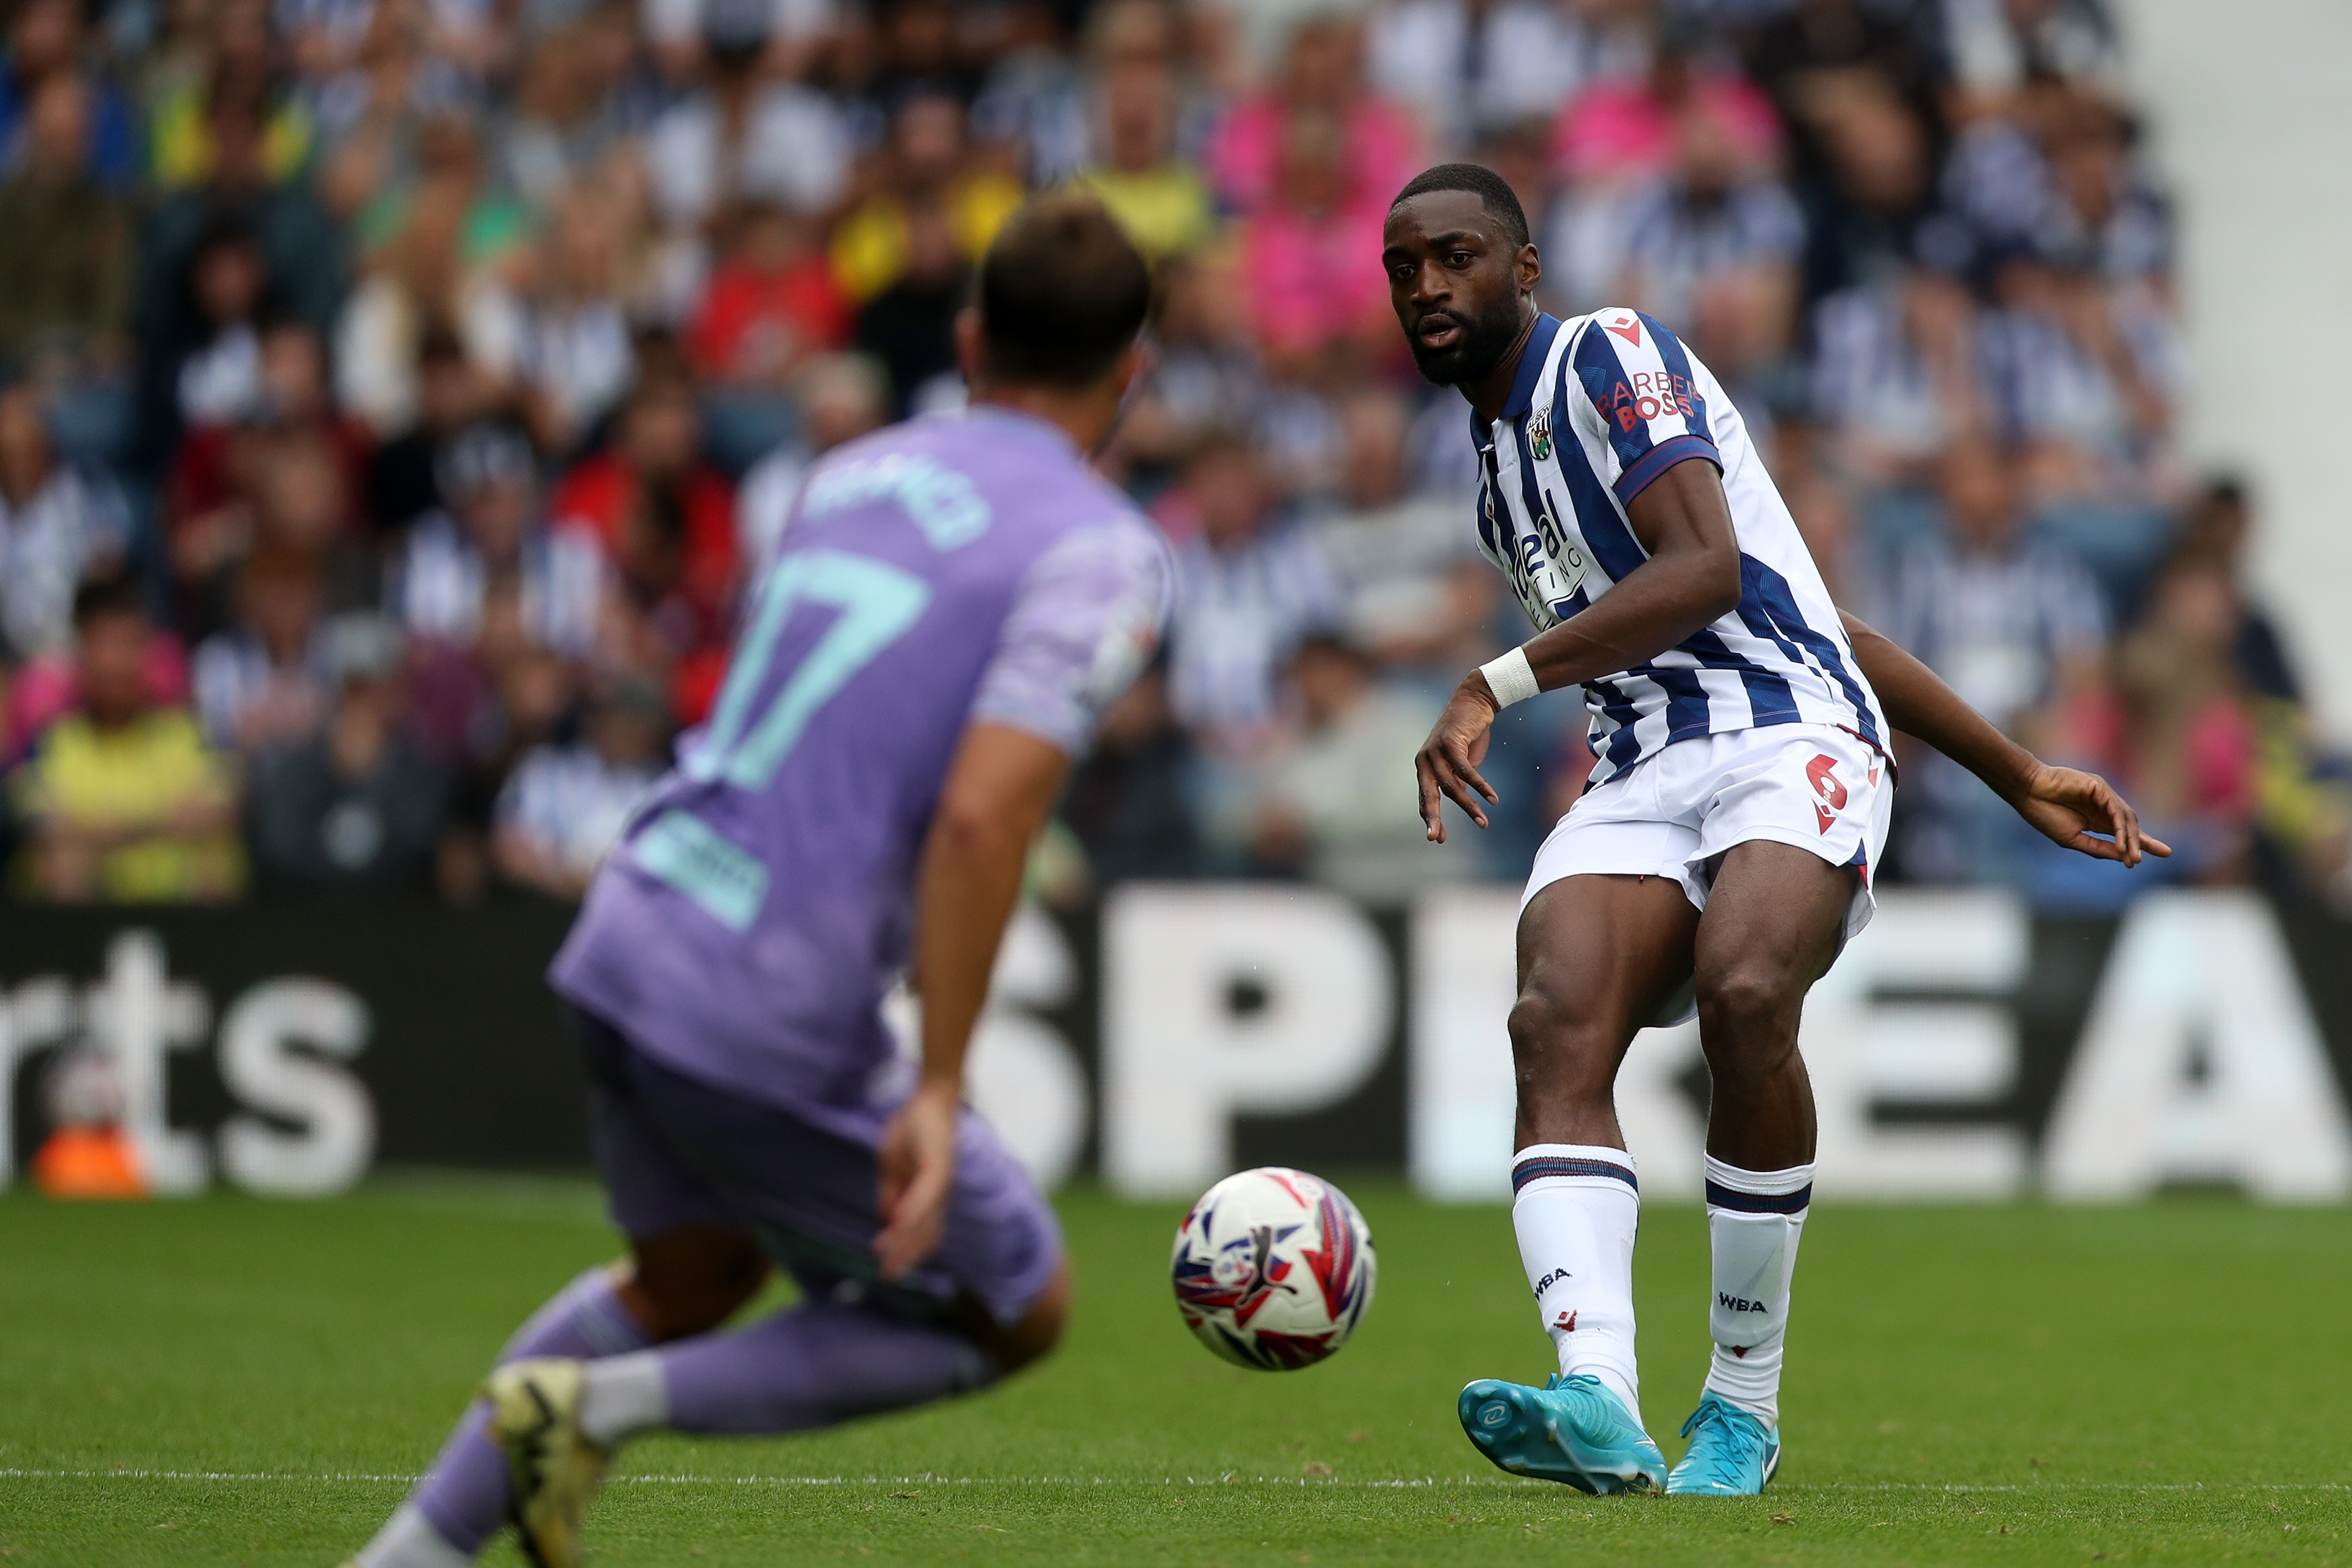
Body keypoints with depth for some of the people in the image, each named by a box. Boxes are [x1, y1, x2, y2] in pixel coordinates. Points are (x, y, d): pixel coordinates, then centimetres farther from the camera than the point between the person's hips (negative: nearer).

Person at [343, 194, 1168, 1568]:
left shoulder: (858, 473, 13)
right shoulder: (1105, 554, -9)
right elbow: (981, 819, -21)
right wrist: (939, 1092, -20)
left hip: (631, 940, 7)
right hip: (772, 1030, -7)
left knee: (692, 1276, 32)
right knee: (1020, 1314, 13)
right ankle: (607, 1403, 2)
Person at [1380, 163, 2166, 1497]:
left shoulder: (1608, 357, 1)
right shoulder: (1500, 472, 26)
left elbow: (1708, 571, -16)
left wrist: (1498, 686, -24)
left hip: (1792, 738, -7)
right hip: (1640, 785, 7)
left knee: (1745, 995, -34)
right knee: (1558, 1024, -24)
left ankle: (1746, 1401, -18)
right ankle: (1599, 1402, -45)